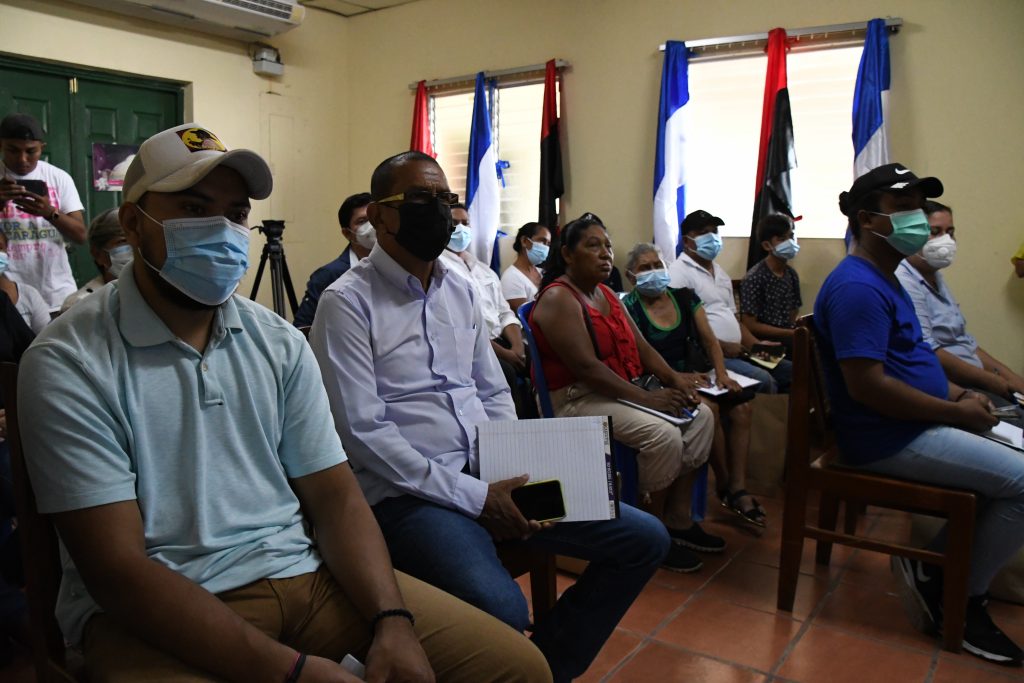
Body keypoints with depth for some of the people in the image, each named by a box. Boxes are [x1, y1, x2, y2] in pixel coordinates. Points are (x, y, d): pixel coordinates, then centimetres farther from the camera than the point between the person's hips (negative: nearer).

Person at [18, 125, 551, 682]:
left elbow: (333, 495, 3)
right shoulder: (67, 365, -9)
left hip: (303, 570, 4)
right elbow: (116, 569, -15)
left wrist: (392, 621, -13)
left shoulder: (280, 343, 6)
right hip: (154, 608, -3)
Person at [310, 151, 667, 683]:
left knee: (645, 539, 0)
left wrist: (519, 472, -1)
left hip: (493, 476, 7)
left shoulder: (461, 291, 14)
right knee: (502, 611, -33)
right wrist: (474, 498, -15)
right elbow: (363, 432, -14)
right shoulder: (348, 302, -7)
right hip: (410, 491, -7)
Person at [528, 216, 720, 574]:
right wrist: (647, 398, -23)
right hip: (576, 400, -10)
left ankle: (678, 518, 6)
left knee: (700, 415, 1)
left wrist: (673, 378, -5)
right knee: (663, 435, -26)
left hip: (620, 390, 10)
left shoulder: (606, 294, 15)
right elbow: (586, 367, -24)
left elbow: (639, 344, 13)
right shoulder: (558, 298, -15)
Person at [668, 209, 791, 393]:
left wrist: (756, 345, 8)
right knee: (763, 381, -27)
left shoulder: (720, 272, 22)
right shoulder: (679, 272, -8)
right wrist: (723, 346, -16)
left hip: (738, 352, 9)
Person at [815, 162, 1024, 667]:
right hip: (889, 438, -11)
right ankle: (957, 596, 7)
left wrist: (960, 394, 5)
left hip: (915, 427, 11)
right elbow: (867, 385, -28)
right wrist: (955, 412, -18)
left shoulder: (883, 280, 14)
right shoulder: (857, 287, -21)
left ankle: (933, 568, 14)